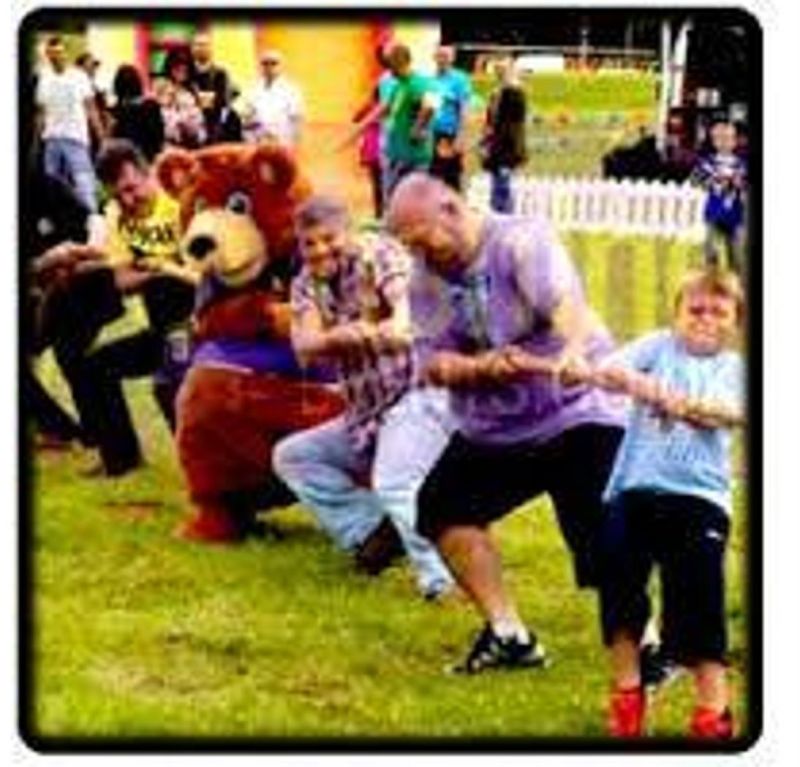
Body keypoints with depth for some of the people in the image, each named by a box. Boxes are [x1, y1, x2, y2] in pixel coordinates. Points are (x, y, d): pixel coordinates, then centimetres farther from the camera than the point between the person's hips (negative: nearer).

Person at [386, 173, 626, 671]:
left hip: (577, 411, -7)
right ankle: (509, 635, 8)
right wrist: (487, 367, -26)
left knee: (604, 539, -15)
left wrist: (573, 352, -58)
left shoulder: (524, 240, -17)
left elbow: (564, 300, -36)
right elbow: (433, 363, -5)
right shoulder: (427, 277, 2)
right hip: (494, 426, 7)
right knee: (442, 506, 0)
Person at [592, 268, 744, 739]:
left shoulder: (733, 367, 8)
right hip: (636, 488, 1)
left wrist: (685, 404, -33)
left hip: (700, 495, -1)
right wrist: (632, 380, -30)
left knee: (698, 602, -4)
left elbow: (732, 412, -13)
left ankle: (714, 710, 6)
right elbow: (607, 370, -6)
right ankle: (627, 689, 19)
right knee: (619, 584, 0)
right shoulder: (659, 346, 10)